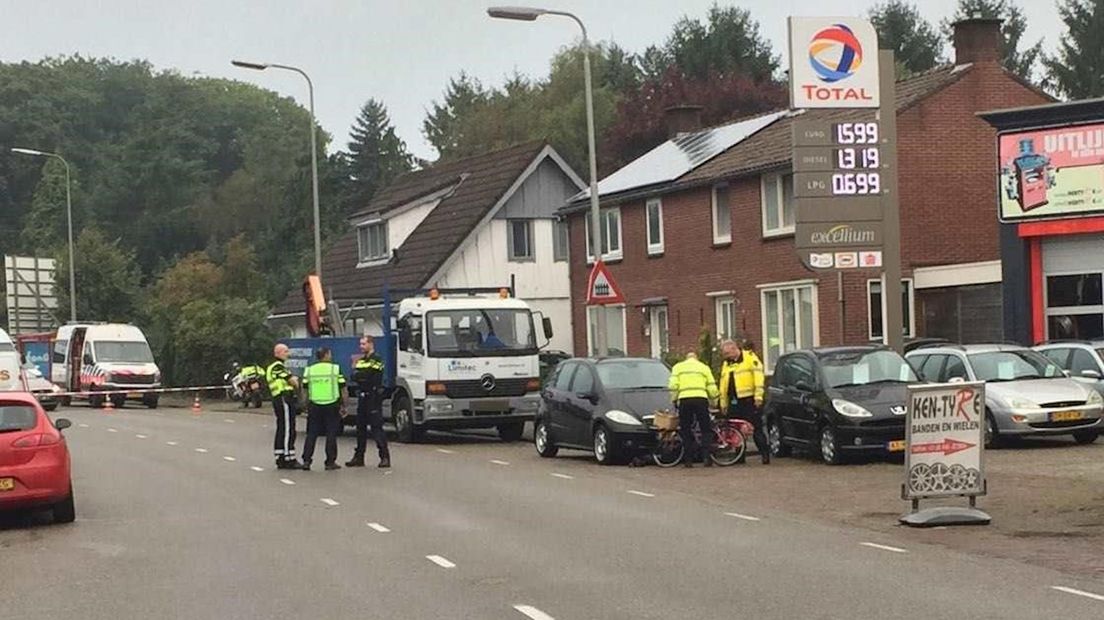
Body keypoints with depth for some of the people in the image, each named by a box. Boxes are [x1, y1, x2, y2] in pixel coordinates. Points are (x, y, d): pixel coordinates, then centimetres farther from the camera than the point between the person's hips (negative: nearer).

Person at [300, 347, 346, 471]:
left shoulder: (309, 370, 5)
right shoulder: (335, 369, -2)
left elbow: (305, 389, 7)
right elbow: (343, 388, -2)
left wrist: (306, 406, 16)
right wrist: (344, 405, 7)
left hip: (314, 406, 2)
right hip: (332, 405, -2)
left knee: (311, 434, 8)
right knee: (331, 435, 4)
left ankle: (306, 461, 5)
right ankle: (330, 462, 4)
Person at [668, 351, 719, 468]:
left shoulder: (678, 367, 16)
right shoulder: (704, 367, 19)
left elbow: (673, 385, 1)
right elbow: (712, 388, 12)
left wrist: (674, 400, 11)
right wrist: (713, 401, 25)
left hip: (684, 400, 0)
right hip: (701, 399, 0)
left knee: (686, 431, 8)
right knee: (706, 430, 8)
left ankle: (688, 459, 5)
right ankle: (706, 457, -4)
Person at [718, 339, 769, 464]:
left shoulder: (750, 357, -3)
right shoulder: (726, 364, 18)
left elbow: (758, 376, -10)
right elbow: (723, 384, 21)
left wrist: (758, 396, -16)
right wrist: (723, 403, 18)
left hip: (749, 400, -7)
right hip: (734, 402, 7)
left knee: (757, 429, -6)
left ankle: (765, 454, -3)